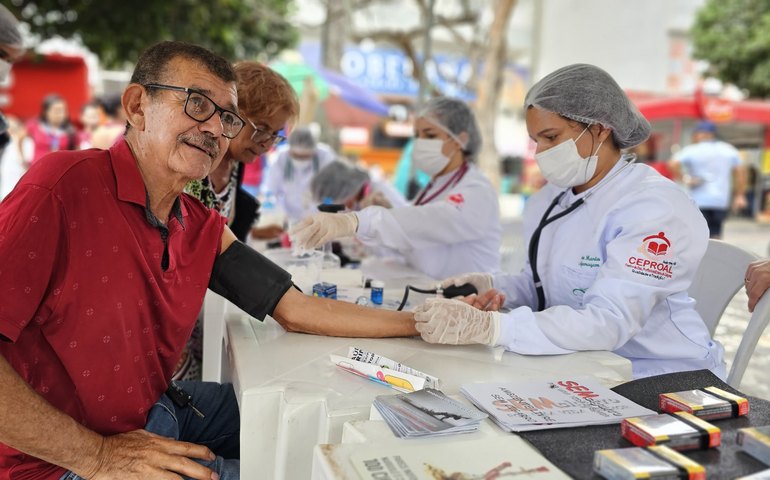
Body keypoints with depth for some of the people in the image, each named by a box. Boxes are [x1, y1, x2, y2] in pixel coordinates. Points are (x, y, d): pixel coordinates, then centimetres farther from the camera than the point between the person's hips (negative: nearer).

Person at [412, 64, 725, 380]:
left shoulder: (654, 208, -19)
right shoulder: (547, 200, 6)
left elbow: (608, 322, -29)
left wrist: (487, 326, -37)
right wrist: (495, 288, -8)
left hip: (658, 380, -7)